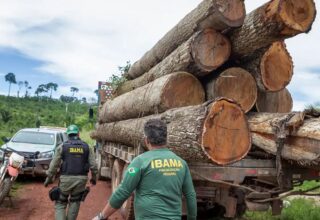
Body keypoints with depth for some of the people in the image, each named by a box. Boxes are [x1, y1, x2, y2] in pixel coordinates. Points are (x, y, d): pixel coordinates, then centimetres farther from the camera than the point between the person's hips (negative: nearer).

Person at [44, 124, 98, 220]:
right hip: (81, 179, 2)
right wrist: (94, 177, 17)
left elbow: (54, 165, -1)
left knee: (60, 203, 13)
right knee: (74, 203, 19)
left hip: (66, 179, -1)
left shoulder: (62, 147, 0)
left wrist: (48, 178, 11)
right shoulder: (87, 147, 4)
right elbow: (93, 165, 2)